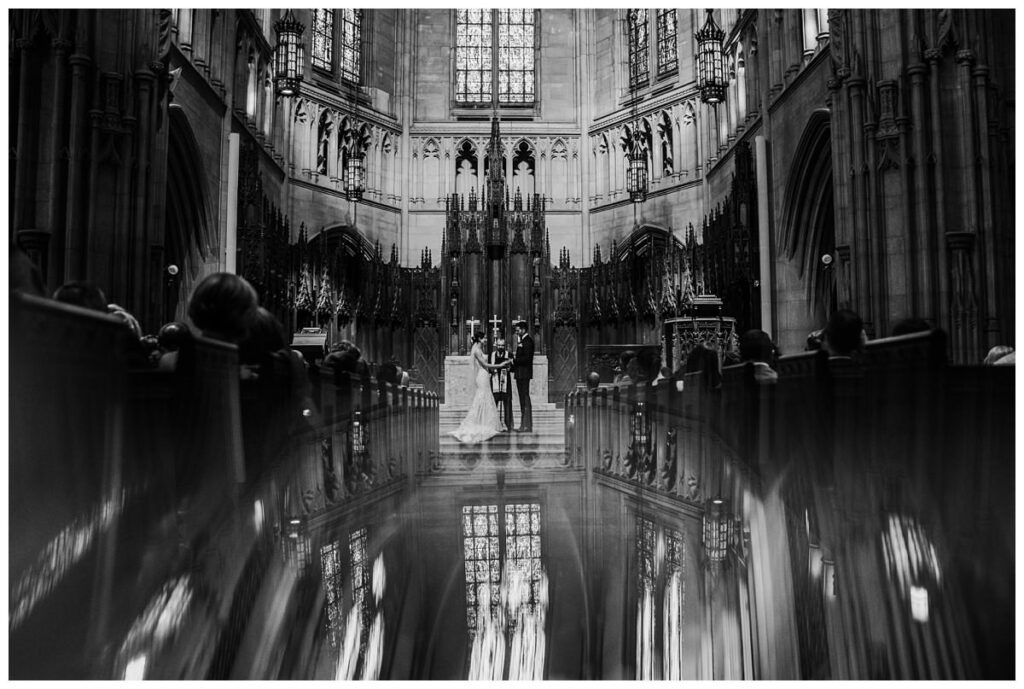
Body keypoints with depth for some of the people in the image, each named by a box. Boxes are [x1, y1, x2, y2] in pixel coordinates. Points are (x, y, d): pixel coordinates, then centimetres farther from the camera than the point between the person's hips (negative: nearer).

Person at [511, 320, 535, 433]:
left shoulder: (527, 341, -11)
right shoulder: (522, 340, 20)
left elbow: (527, 358, -19)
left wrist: (514, 361, -13)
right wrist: (513, 360, 6)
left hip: (524, 374, -10)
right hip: (520, 374, 10)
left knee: (525, 398, -9)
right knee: (522, 399, 11)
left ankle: (527, 426, -7)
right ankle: (524, 425, 15)